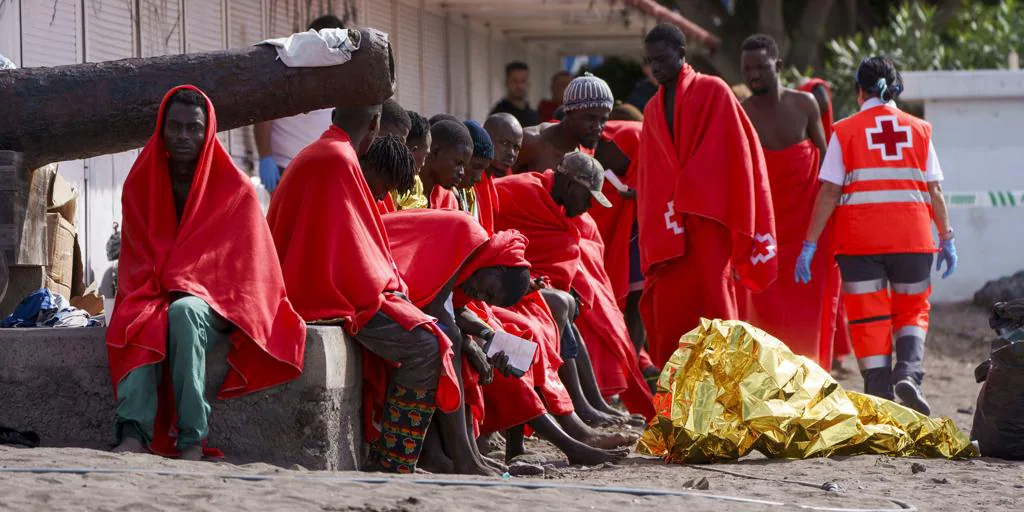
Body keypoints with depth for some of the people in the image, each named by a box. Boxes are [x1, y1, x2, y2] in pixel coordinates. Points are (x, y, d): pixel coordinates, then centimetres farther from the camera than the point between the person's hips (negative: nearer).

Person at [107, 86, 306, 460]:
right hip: (153, 297, 2)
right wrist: (162, 288, -12)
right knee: (141, 326, -35)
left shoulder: (235, 189, -1)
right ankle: (133, 436, -53)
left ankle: (192, 441, -42)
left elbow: (242, 262, -2)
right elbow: (136, 261, 9)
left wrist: (187, 288, -13)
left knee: (183, 313, -39)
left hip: (215, 300, -2)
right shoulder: (140, 184, 8)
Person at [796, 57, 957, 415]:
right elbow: (935, 190, 5)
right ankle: (909, 371, -11)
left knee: (868, 317, 6)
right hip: (912, 238, 1)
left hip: (860, 240, -1)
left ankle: (880, 395, 1)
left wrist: (810, 244, 0)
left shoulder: (845, 132, 1)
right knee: (912, 310, 14)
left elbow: (829, 193, -3)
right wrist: (946, 239, 12)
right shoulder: (919, 130, 6)